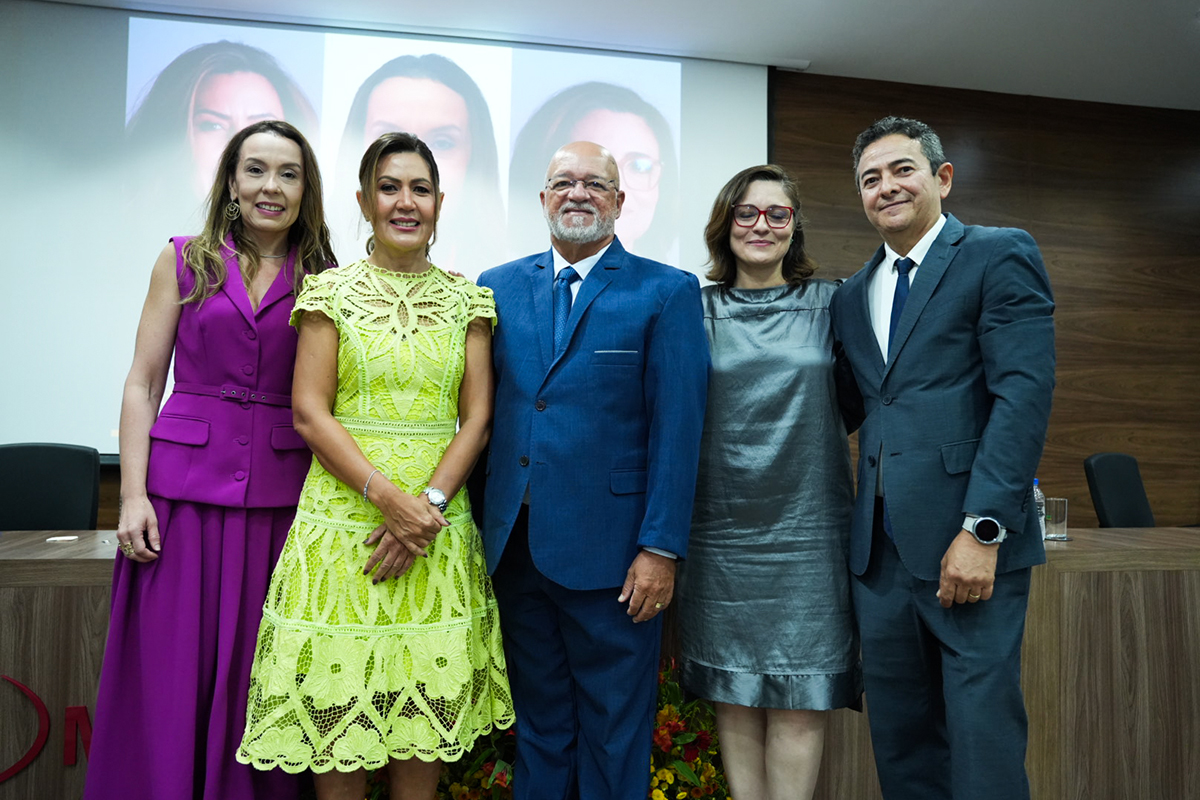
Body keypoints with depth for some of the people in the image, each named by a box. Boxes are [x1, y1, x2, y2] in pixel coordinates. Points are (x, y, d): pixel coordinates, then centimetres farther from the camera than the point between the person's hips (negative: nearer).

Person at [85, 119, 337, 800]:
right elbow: (142, 384, 4)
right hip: (184, 485, 0)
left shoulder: (322, 282, 7)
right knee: (171, 674, 3)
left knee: (257, 682, 7)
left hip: (282, 494, 0)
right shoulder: (184, 262, 7)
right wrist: (134, 493, -5)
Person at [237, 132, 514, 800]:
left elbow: (477, 419, 2)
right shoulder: (332, 291, 2)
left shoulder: (467, 299, 7)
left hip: (437, 523, 2)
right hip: (345, 514, -1)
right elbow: (310, 413, -4)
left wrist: (429, 504, -11)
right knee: (335, 705, 5)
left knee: (425, 709, 9)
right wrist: (387, 496, -15)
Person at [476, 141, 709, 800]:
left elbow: (677, 426, -8)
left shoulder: (667, 292, -2)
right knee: (537, 726, 18)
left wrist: (661, 547, -13)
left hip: (609, 549, -3)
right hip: (514, 542, 4)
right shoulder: (497, 288, 9)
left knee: (613, 738, 11)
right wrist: (479, 523, 3)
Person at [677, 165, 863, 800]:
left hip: (806, 529, 0)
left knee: (799, 699, 3)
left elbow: (852, 405, 11)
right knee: (733, 694, 8)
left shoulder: (832, 304, 6)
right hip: (720, 529, 1)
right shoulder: (695, 310, 5)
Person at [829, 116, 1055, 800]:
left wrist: (981, 529, -19)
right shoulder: (853, 295, 18)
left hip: (968, 545, -6)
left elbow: (1025, 394, -12)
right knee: (901, 742, 13)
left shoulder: (1000, 255, -1)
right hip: (881, 549, 6)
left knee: (983, 736, 1)